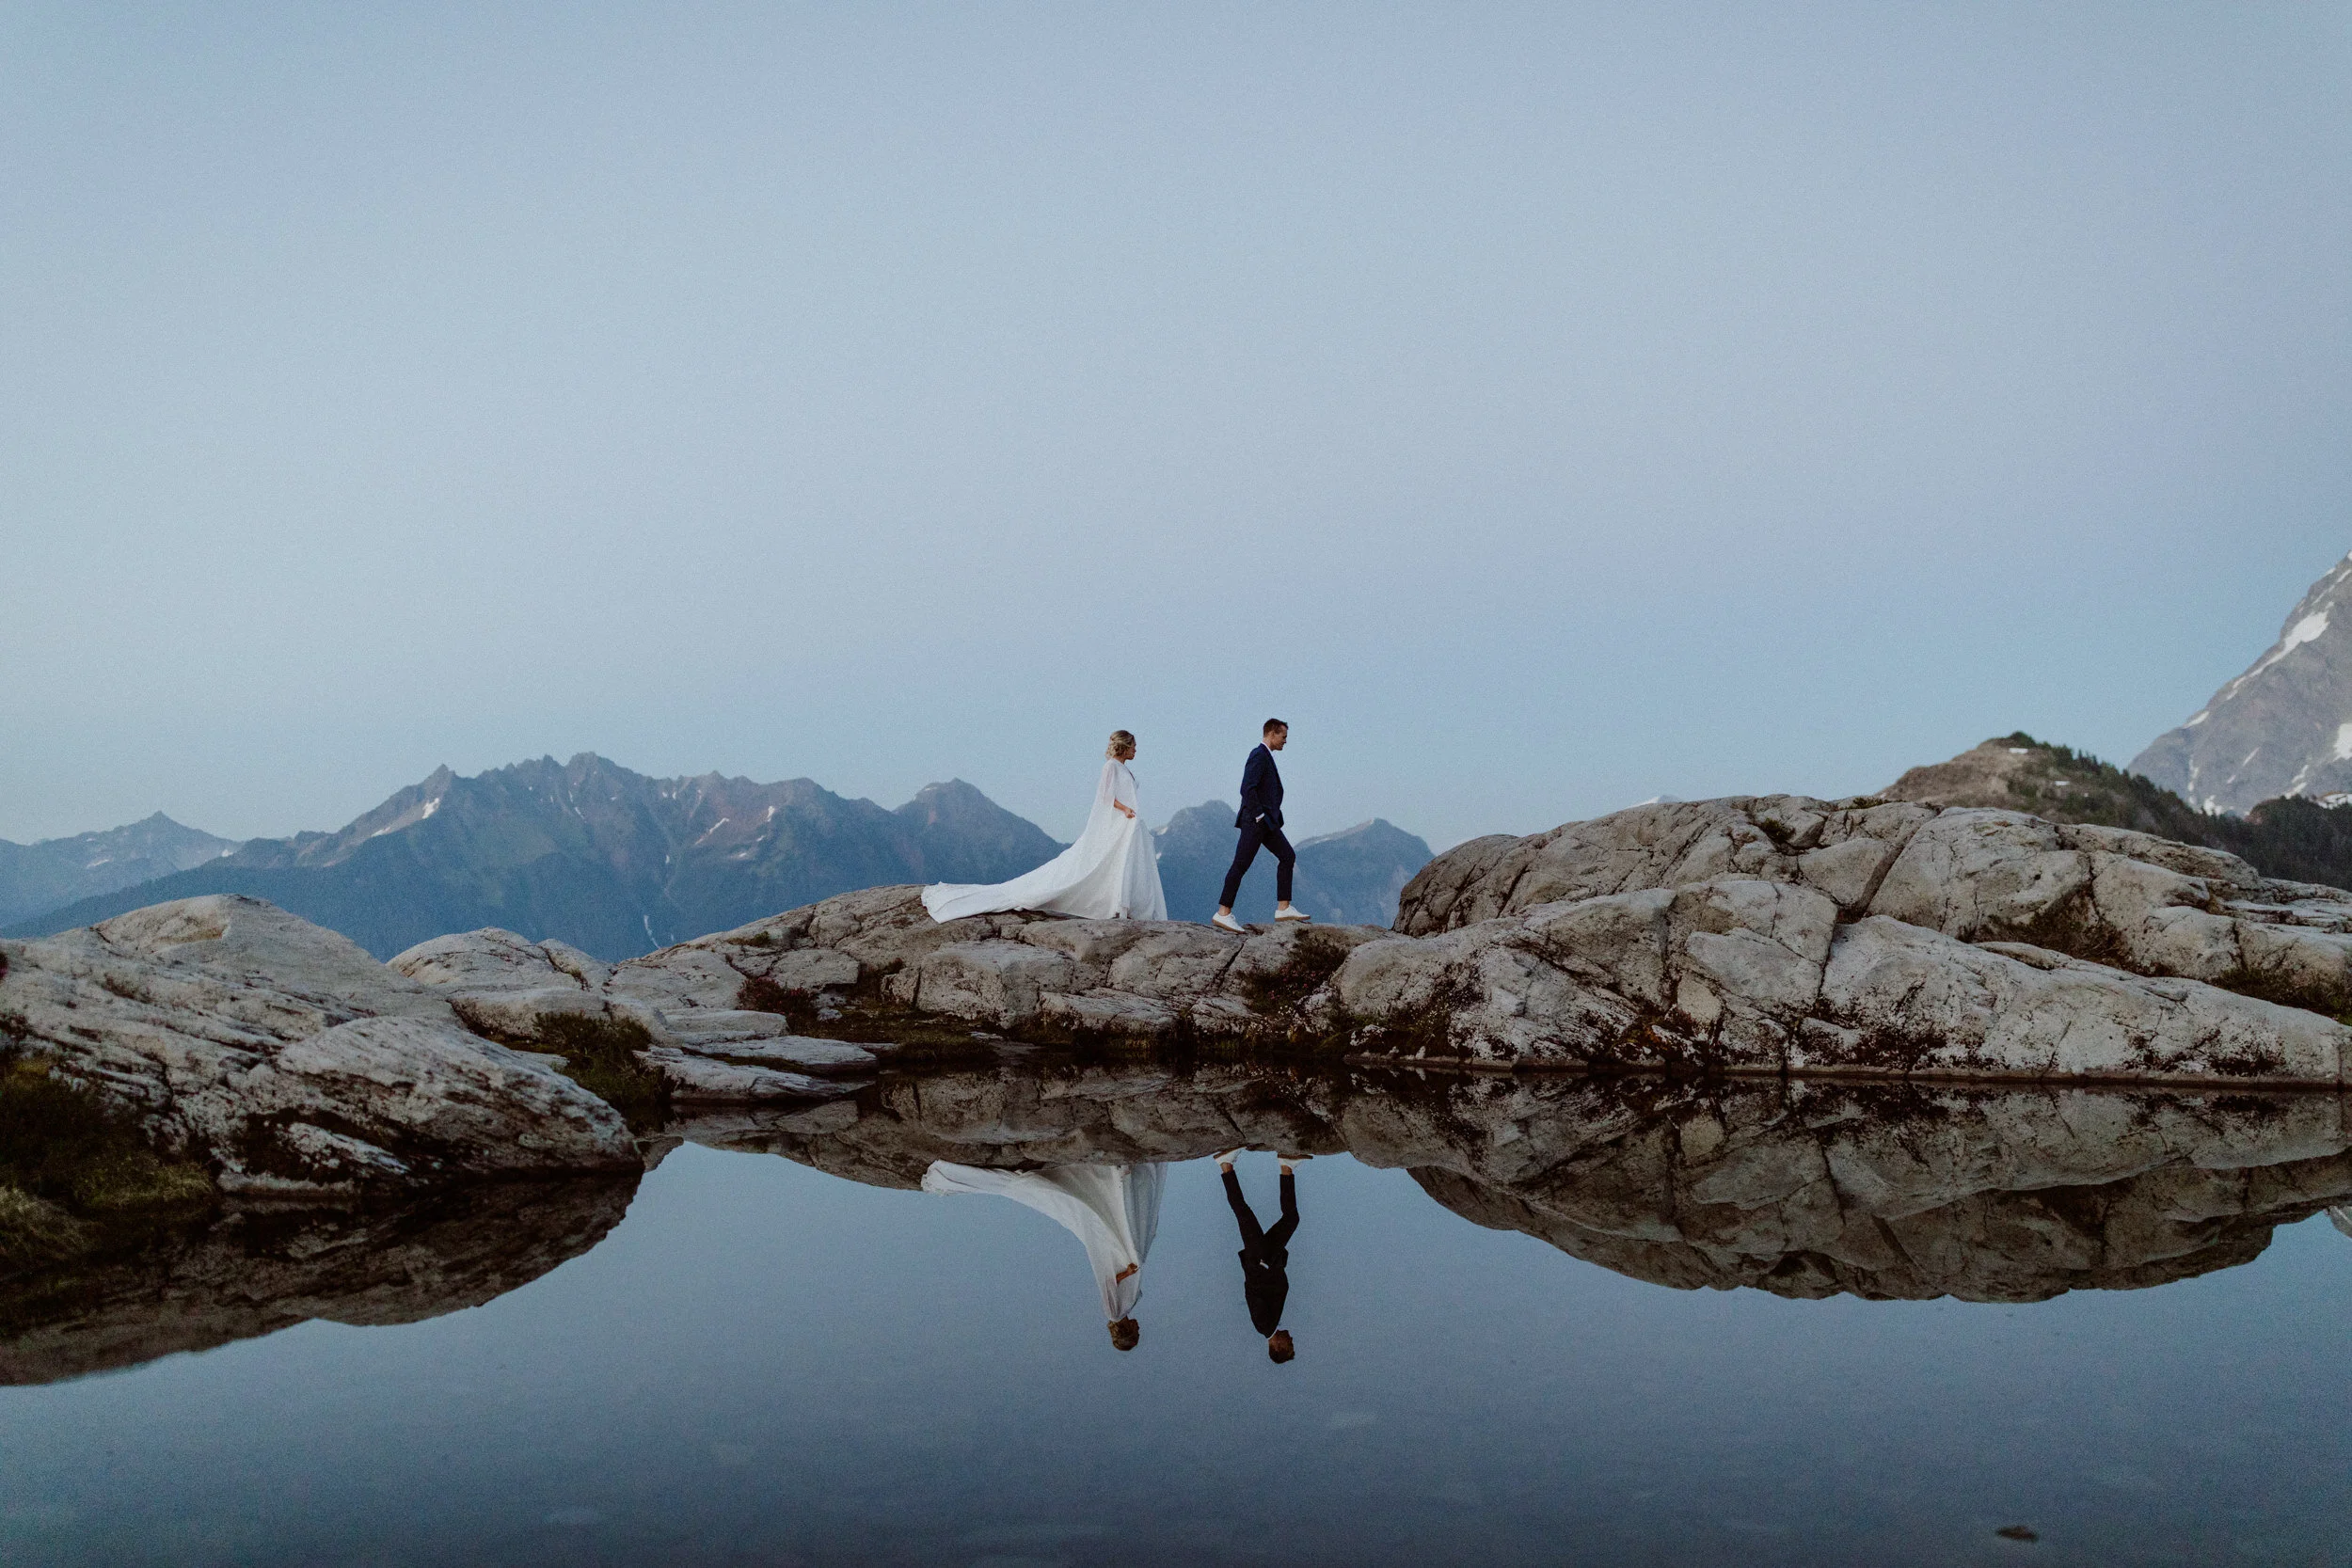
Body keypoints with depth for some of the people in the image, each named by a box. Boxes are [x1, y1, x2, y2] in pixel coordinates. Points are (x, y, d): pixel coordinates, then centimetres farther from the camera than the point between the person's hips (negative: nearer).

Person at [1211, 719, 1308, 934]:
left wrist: (1273, 817, 16)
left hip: (1267, 822, 11)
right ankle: (1223, 914, -6)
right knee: (1241, 865, -8)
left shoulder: (1266, 757, 18)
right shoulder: (1259, 756, -13)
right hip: (1255, 821, -11)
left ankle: (1283, 908, 12)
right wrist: (1259, 815, -19)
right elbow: (1247, 789, -23)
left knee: (1287, 856, 11)